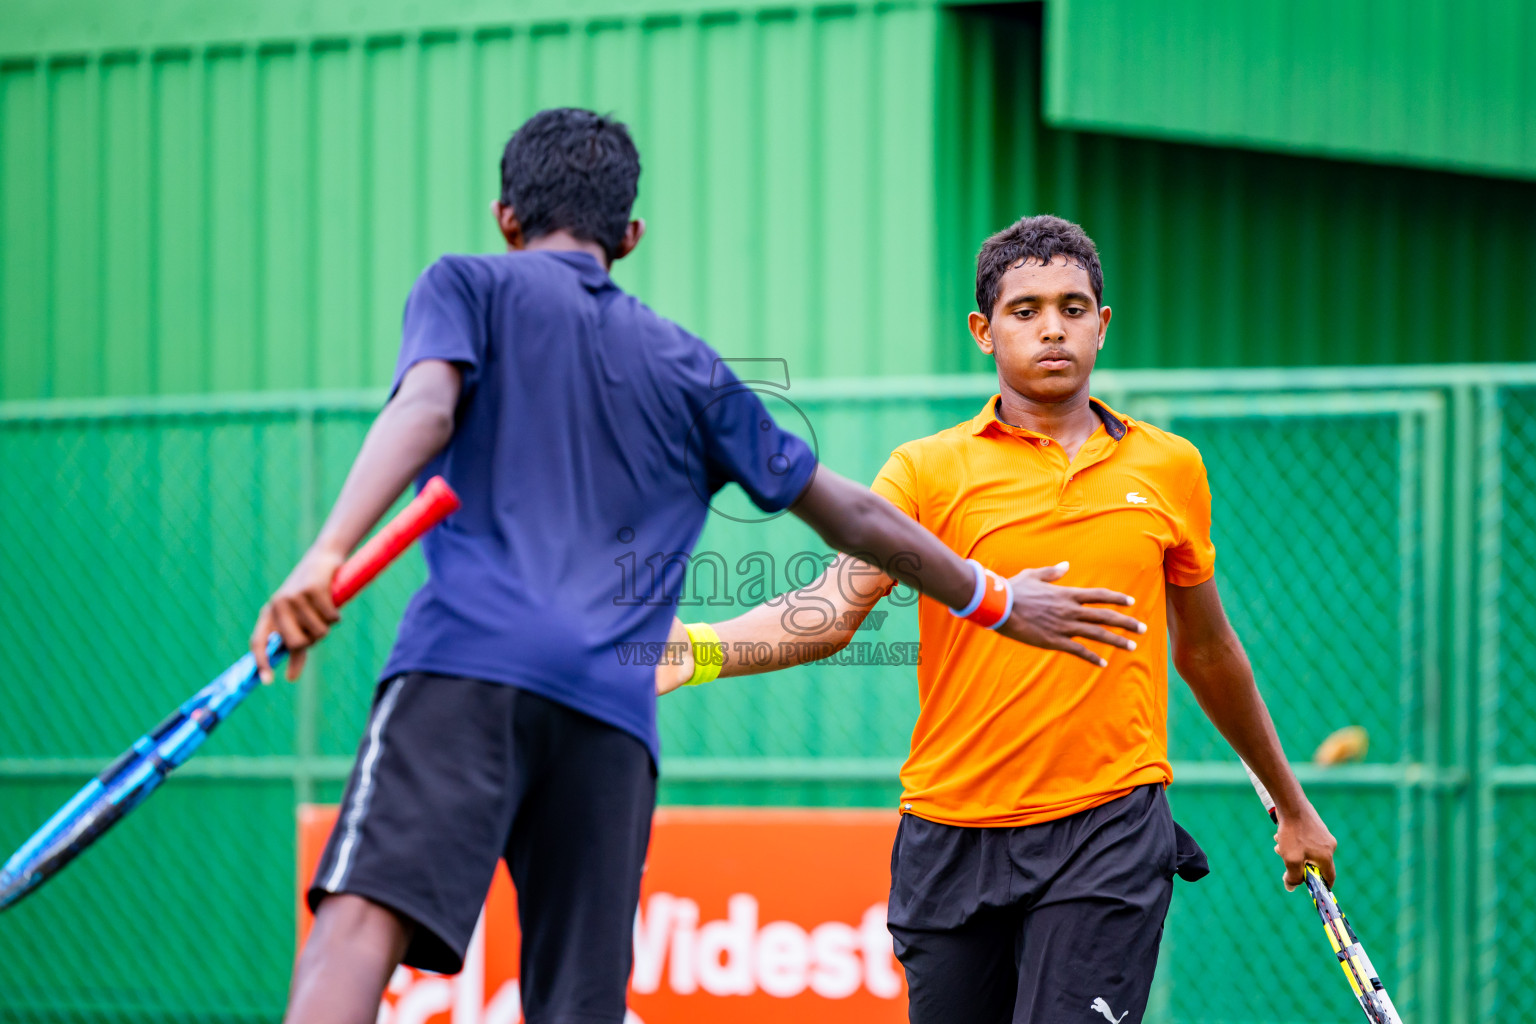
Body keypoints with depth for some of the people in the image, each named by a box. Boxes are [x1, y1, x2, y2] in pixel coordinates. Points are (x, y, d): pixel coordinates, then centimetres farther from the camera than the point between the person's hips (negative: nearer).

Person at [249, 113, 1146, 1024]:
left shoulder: (469, 288, 16)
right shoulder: (688, 368, 26)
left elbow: (425, 410, -5)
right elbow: (849, 514, 30)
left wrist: (330, 550, -19)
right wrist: (995, 601, 44)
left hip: (469, 663, -3)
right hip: (614, 713, 4)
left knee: (361, 919, -21)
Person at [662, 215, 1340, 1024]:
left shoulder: (1170, 470, 9)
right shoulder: (928, 471, 2)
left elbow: (1207, 652, 21)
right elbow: (830, 609, -11)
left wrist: (1291, 804, 30)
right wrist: (700, 649, -30)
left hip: (1108, 834, -1)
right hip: (951, 831, 1)